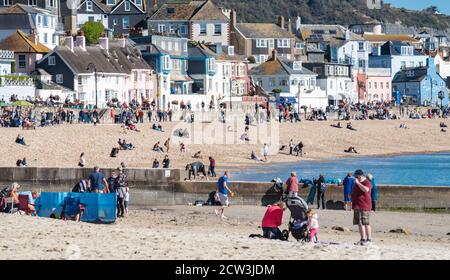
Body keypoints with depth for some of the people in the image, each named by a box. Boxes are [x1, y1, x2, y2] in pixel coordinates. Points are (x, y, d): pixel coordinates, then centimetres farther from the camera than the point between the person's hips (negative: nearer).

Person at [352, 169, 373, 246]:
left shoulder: (367, 182, -8)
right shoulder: (357, 183, 20)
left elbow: (366, 189, -29)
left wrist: (358, 183, -21)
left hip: (364, 207, -9)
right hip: (357, 207, 9)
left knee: (365, 223, -10)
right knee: (359, 223, 8)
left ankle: (369, 240, -9)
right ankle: (363, 239, 13)